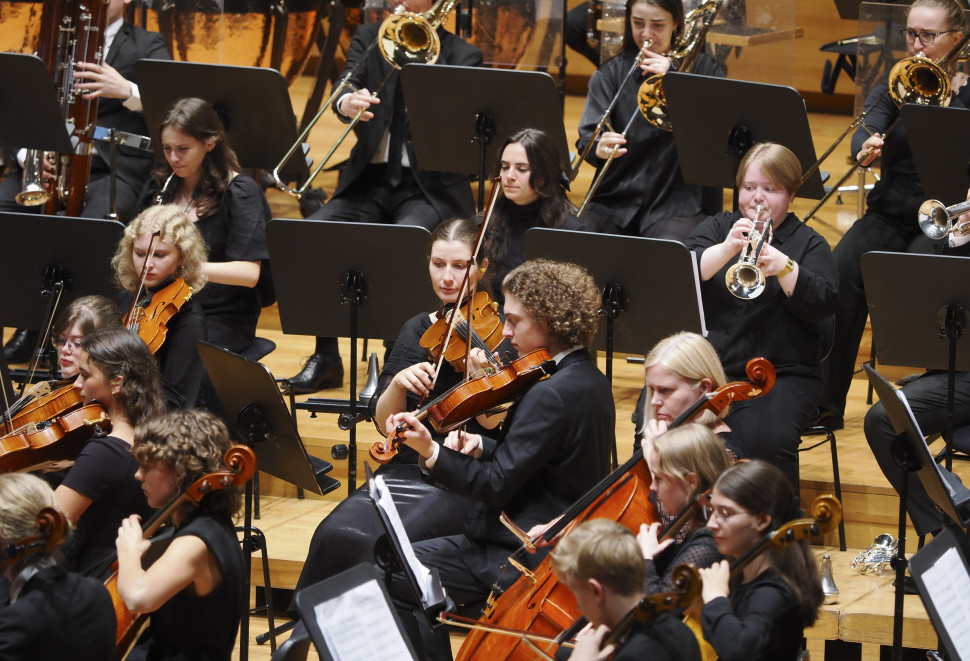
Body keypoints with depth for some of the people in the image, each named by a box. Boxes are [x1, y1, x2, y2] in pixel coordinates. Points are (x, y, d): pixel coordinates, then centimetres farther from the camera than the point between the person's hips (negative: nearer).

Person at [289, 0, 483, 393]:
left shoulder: (461, 56, 4)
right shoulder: (369, 40, 12)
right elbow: (346, 89, -5)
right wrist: (346, 103, -29)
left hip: (429, 187, -3)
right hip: (371, 180, 3)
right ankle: (325, 355, -10)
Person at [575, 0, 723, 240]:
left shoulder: (702, 68, 8)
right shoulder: (610, 73, 12)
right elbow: (587, 137, -1)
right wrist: (598, 148, -26)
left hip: (679, 200, -2)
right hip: (616, 200, 2)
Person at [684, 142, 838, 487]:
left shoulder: (808, 244, 11)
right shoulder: (717, 228, 16)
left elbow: (824, 304, -7)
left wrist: (783, 267, -23)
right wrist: (727, 249, -19)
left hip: (781, 374, -2)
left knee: (765, 443, -32)